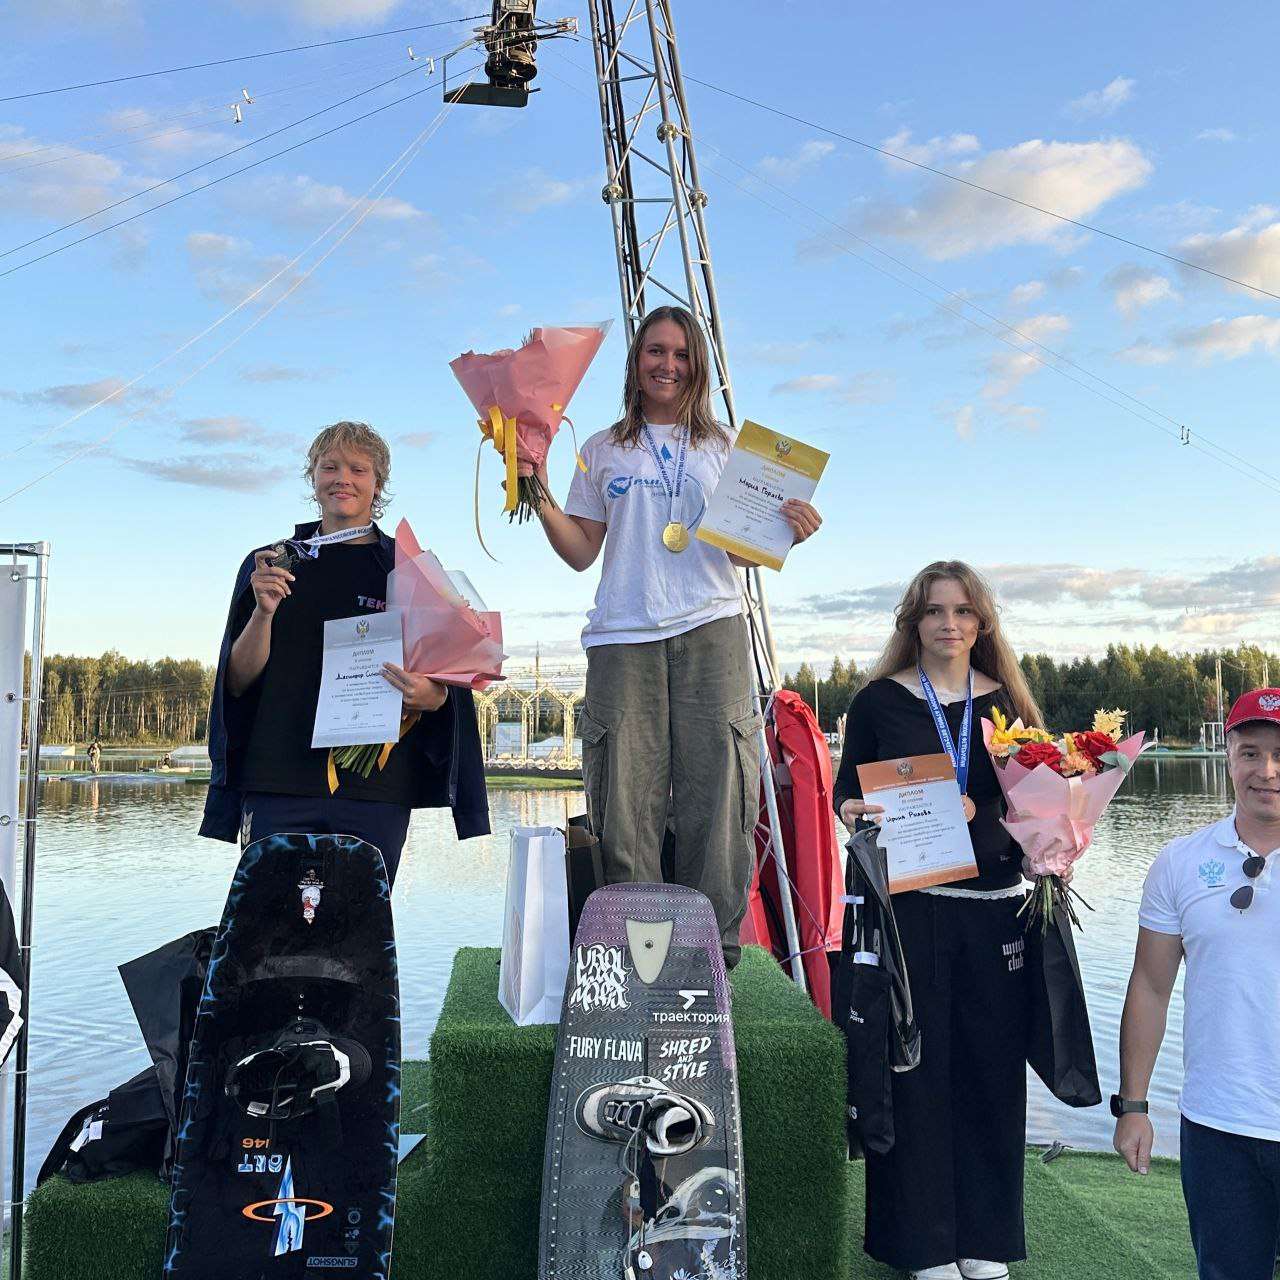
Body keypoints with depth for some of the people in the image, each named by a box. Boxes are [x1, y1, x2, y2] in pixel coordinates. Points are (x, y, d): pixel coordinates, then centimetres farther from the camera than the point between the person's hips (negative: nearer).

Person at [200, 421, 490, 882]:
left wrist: (429, 697, -16)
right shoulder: (271, 565, 12)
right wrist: (264, 612, -10)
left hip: (376, 789, 0)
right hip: (278, 786, 1)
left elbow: (445, 685, 7)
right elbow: (238, 682, 7)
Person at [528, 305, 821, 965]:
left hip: (711, 632, 0)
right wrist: (541, 498, -1)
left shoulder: (720, 446, 18)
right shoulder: (603, 451, 18)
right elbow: (581, 552, 13)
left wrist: (786, 532, -6)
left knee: (713, 793, -5)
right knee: (627, 800, -5)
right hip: (623, 638, 0)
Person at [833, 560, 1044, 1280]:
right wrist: (854, 812, -15)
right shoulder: (880, 700, 3)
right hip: (907, 905, -2)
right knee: (914, 1065, 3)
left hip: (994, 905, 3)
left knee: (991, 1065, 8)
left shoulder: (1005, 702, 9)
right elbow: (847, 788, 6)